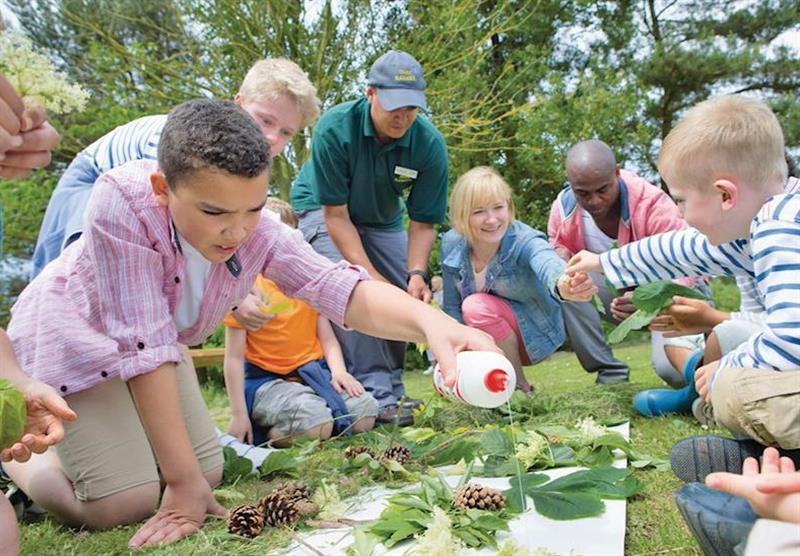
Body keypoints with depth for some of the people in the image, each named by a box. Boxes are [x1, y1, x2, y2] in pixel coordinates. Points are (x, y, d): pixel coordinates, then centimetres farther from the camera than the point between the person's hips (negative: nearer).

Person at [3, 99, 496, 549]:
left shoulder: (258, 231, -26)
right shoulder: (123, 202, -39)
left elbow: (342, 289, -33)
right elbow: (145, 343, -37)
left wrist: (430, 320, -54)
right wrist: (183, 479, -33)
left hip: (154, 344, 5)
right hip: (72, 332, -4)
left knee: (209, 473, 3)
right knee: (127, 502, -14)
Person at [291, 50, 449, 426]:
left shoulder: (429, 144, -25)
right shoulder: (334, 129, -33)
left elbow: (423, 222, -18)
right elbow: (336, 216, -29)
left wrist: (416, 273, -35)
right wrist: (371, 276, -36)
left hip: (382, 218, 4)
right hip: (323, 209, -4)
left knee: (406, 297, -4)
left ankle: (393, 391, 11)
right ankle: (376, 396, -20)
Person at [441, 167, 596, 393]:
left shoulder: (525, 241, -28)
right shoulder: (451, 245, -15)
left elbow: (547, 264, -53)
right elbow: (452, 307, -4)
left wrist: (563, 286, -76)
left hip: (533, 333, -4)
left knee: (476, 306, -29)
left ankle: (520, 385, -12)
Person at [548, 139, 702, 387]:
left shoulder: (653, 204, -29)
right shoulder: (563, 208, -15)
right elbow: (558, 246, 4)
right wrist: (561, 258, -24)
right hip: (618, 290, 4)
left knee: (674, 368, -30)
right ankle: (610, 373, -13)